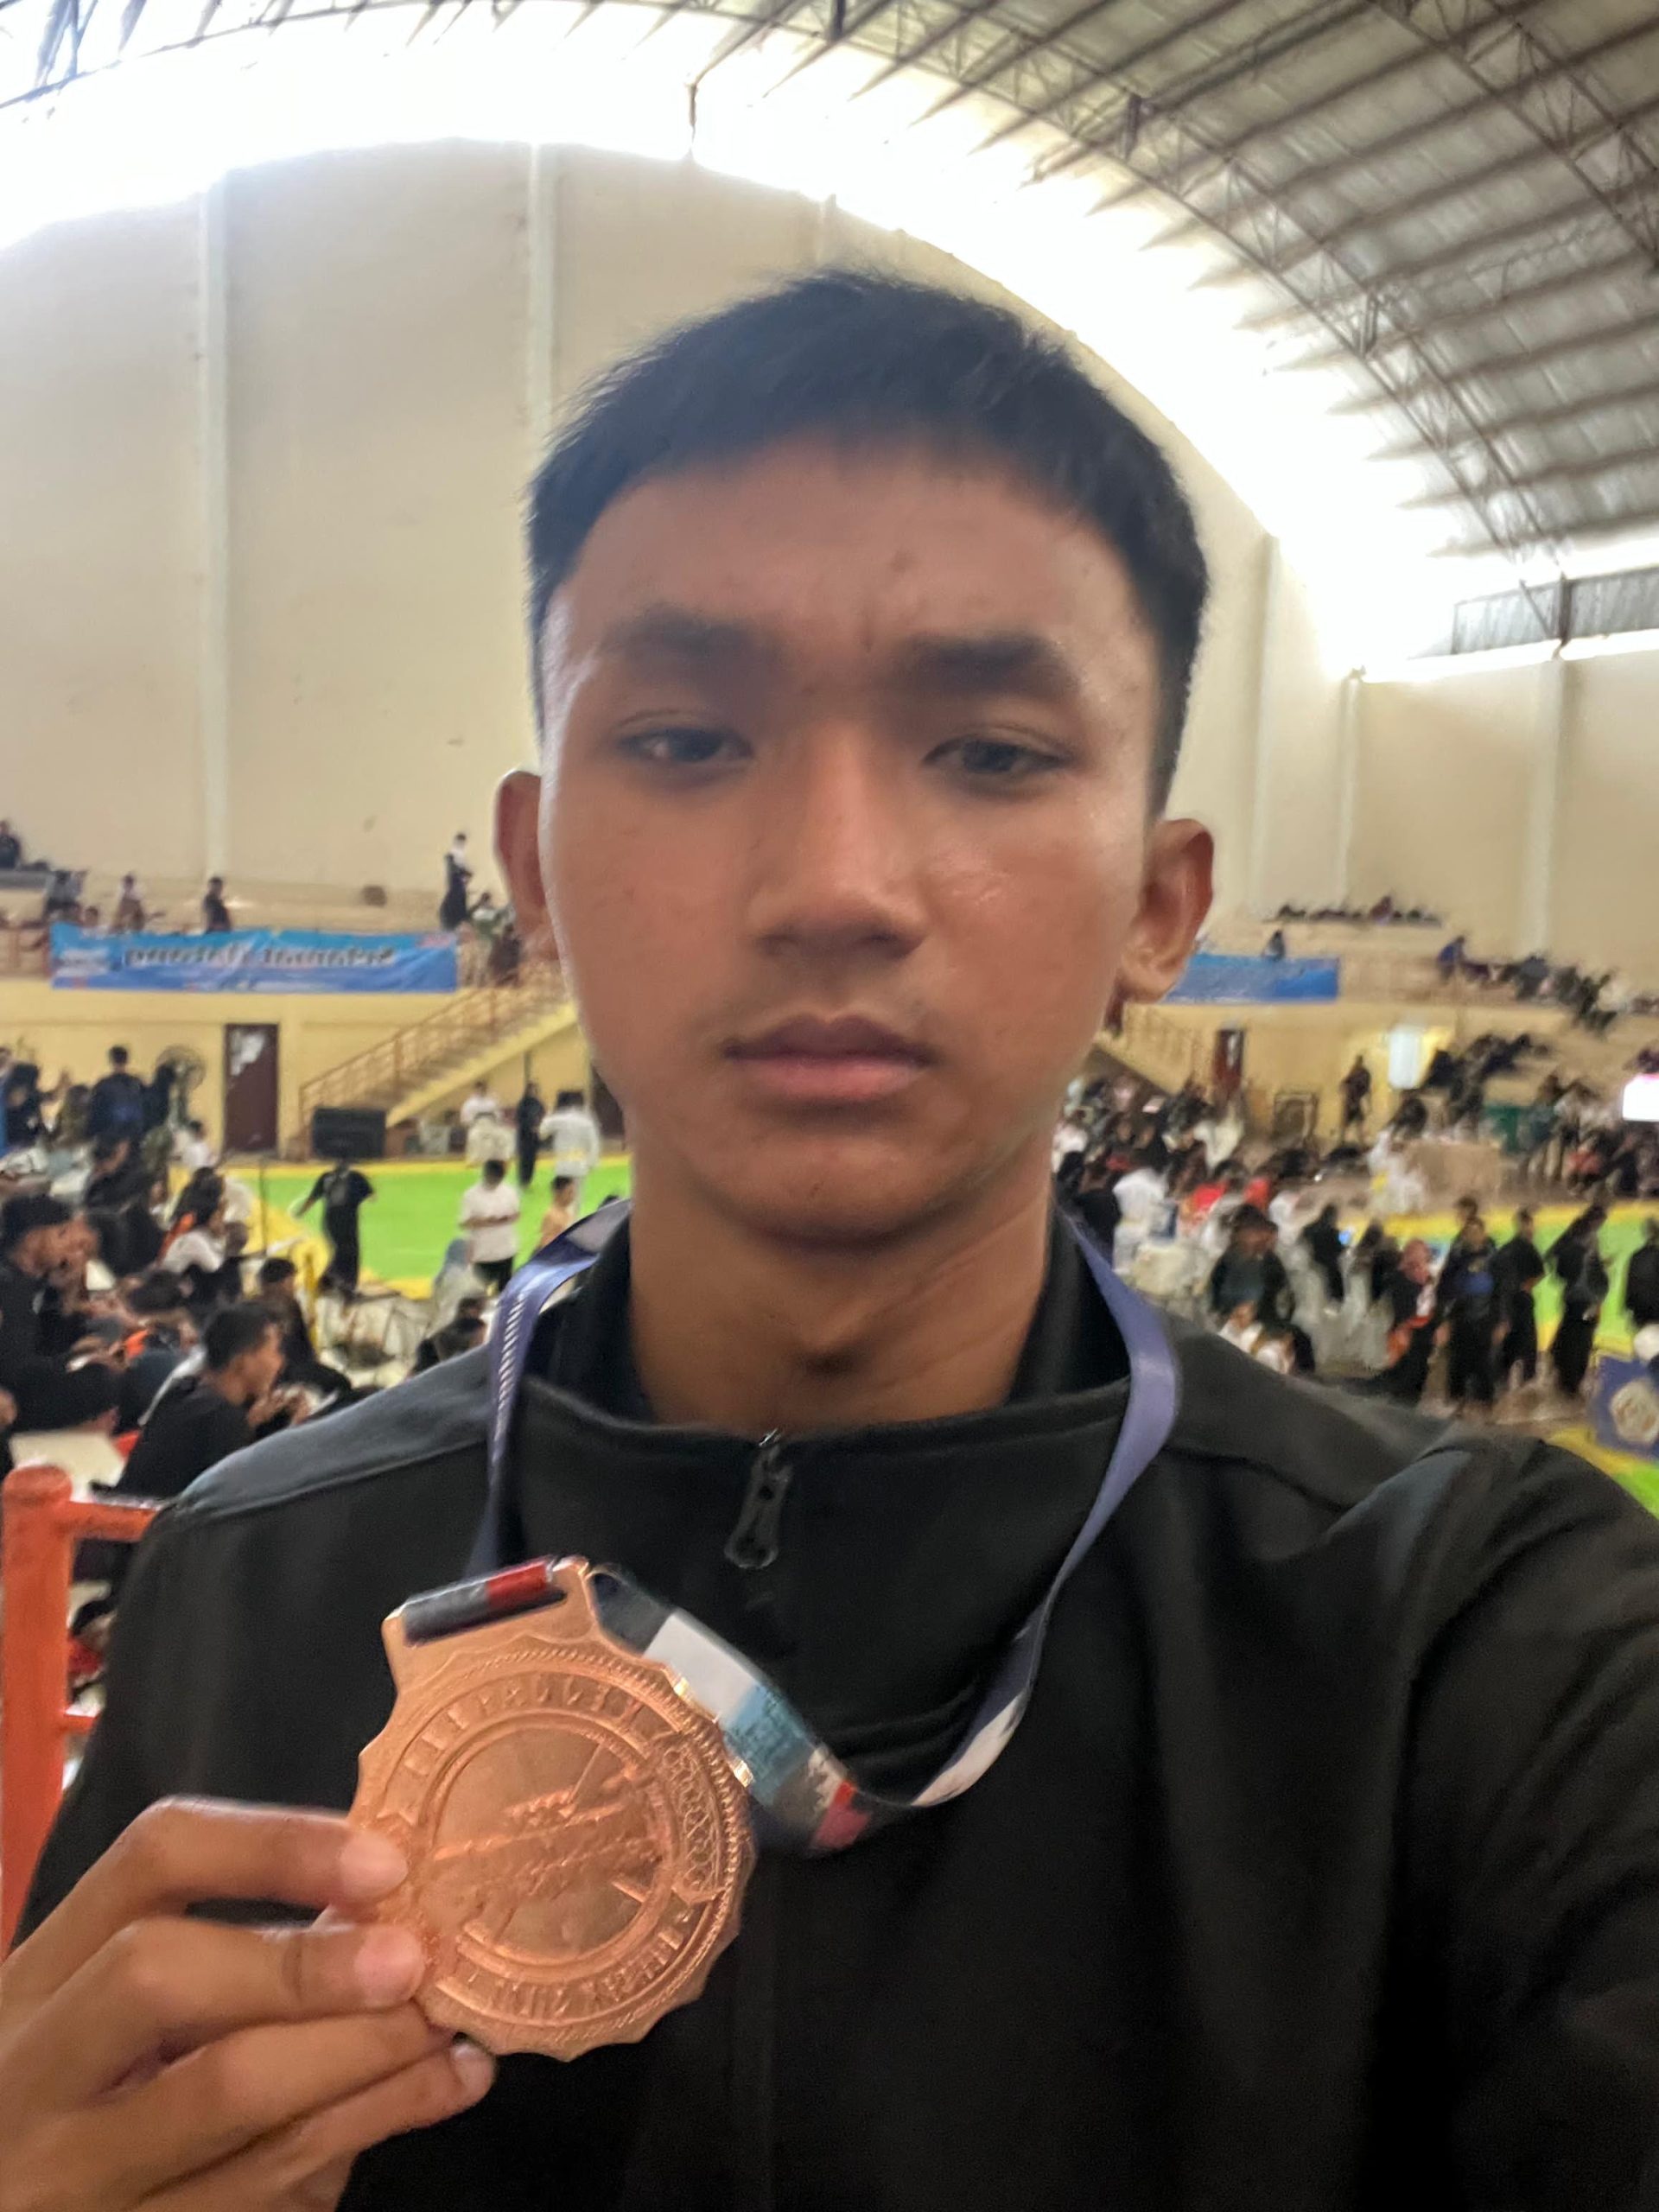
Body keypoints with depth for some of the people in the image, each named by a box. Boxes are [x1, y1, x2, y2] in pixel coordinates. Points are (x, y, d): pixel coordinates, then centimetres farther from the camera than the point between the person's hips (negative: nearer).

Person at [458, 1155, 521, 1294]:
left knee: (504, 1288, 16)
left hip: (506, 1251, 4)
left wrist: (507, 1219, -15)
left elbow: (516, 1214, 8)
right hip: (483, 1253, -4)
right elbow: (464, 1224, -11)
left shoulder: (509, 1192, -1)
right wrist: (485, 1221, -24)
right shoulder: (472, 1196, -11)